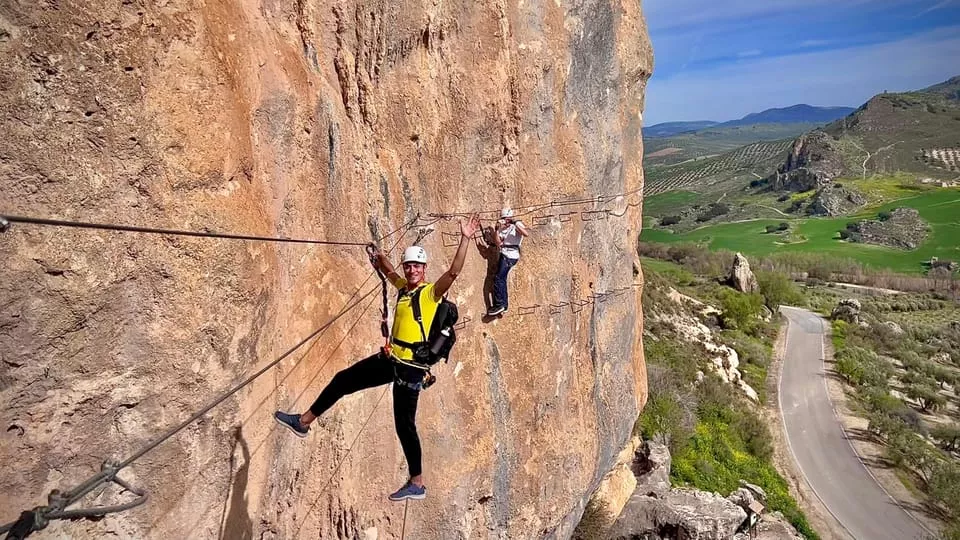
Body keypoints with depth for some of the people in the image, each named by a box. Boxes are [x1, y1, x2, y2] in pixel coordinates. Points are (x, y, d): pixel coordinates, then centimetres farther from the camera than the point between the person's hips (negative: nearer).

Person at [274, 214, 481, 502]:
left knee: (404, 425, -2)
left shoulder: (431, 292, -8)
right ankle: (303, 422, 29)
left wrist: (465, 239, -31)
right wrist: (380, 258, 27)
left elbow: (453, 272, -24)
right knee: (342, 380, 13)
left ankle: (417, 484, 12)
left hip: (410, 368, -8)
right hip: (390, 359, 8)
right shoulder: (404, 287, 14)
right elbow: (389, 272, 36)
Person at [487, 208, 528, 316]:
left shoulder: (517, 224, -2)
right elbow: (498, 243, 2)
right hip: (504, 255, 8)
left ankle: (499, 305, -7)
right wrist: (497, 230, -7)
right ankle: (504, 305, 18)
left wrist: (515, 223, -23)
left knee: (498, 279, -11)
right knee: (502, 280, 10)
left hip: (511, 256, -8)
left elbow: (526, 233, -21)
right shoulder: (503, 229, 15)